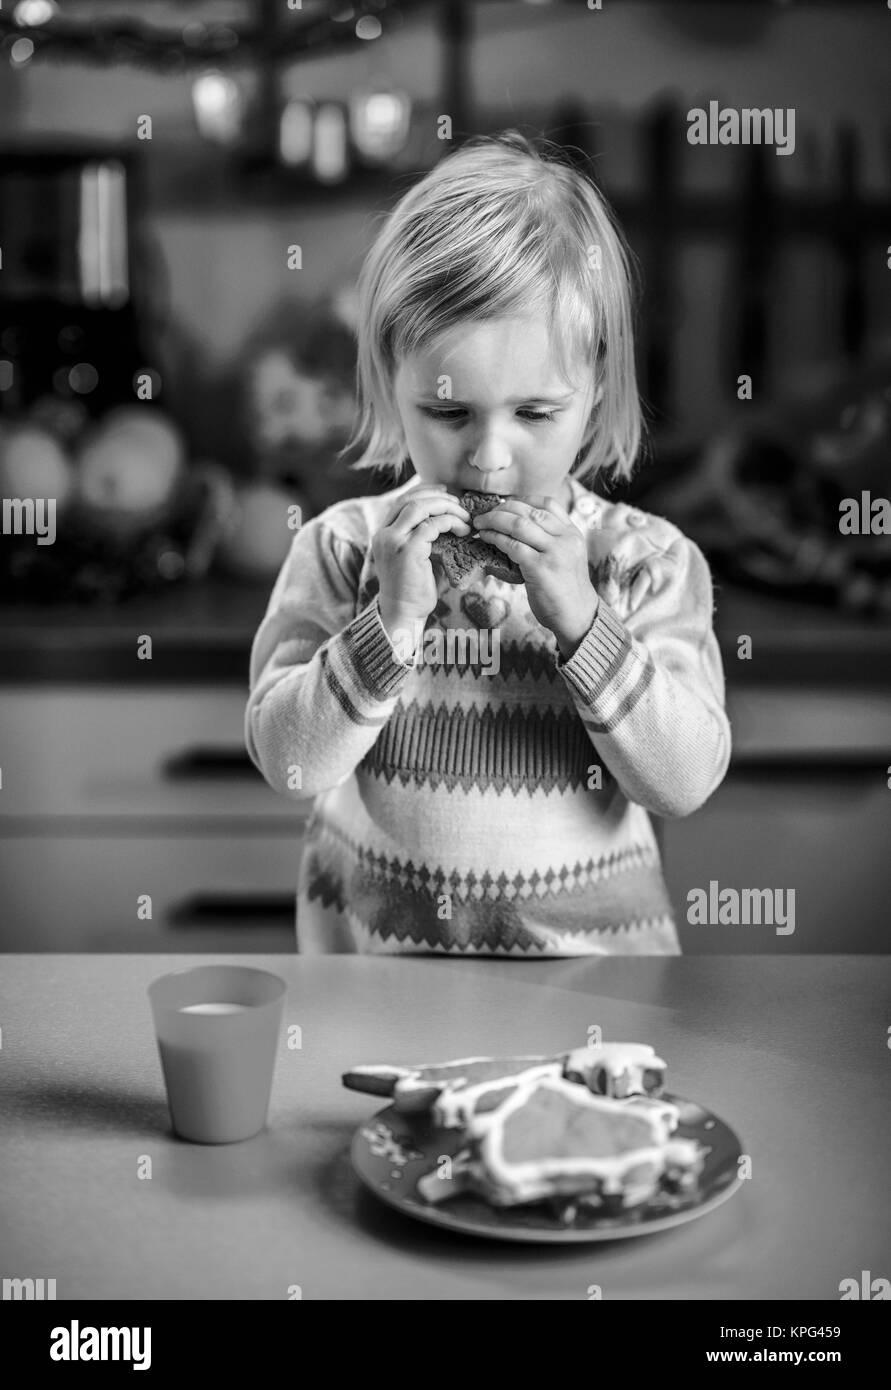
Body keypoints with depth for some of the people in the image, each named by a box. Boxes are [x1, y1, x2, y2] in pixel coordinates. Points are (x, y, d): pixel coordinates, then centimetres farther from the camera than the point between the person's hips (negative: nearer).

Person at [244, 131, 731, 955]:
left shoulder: (646, 562, -6)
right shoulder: (344, 550, -5)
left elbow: (686, 781, -12)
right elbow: (288, 762, -11)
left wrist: (580, 619, -21)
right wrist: (392, 621, -22)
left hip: (589, 937, 0)